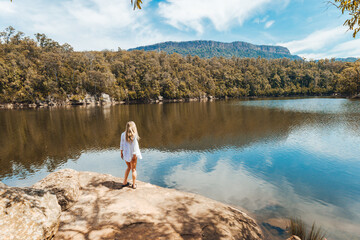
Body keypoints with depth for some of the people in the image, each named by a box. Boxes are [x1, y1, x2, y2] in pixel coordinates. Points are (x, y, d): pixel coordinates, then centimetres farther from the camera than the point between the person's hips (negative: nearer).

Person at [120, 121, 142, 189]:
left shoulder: (123, 134, -3)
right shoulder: (134, 135, -19)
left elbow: (121, 144, 4)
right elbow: (134, 146, -18)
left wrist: (121, 152, 14)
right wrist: (134, 155, -13)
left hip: (125, 154, 5)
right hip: (132, 155, -5)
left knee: (129, 167, 25)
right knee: (133, 169, 11)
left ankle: (125, 182, 31)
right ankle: (134, 185, 21)